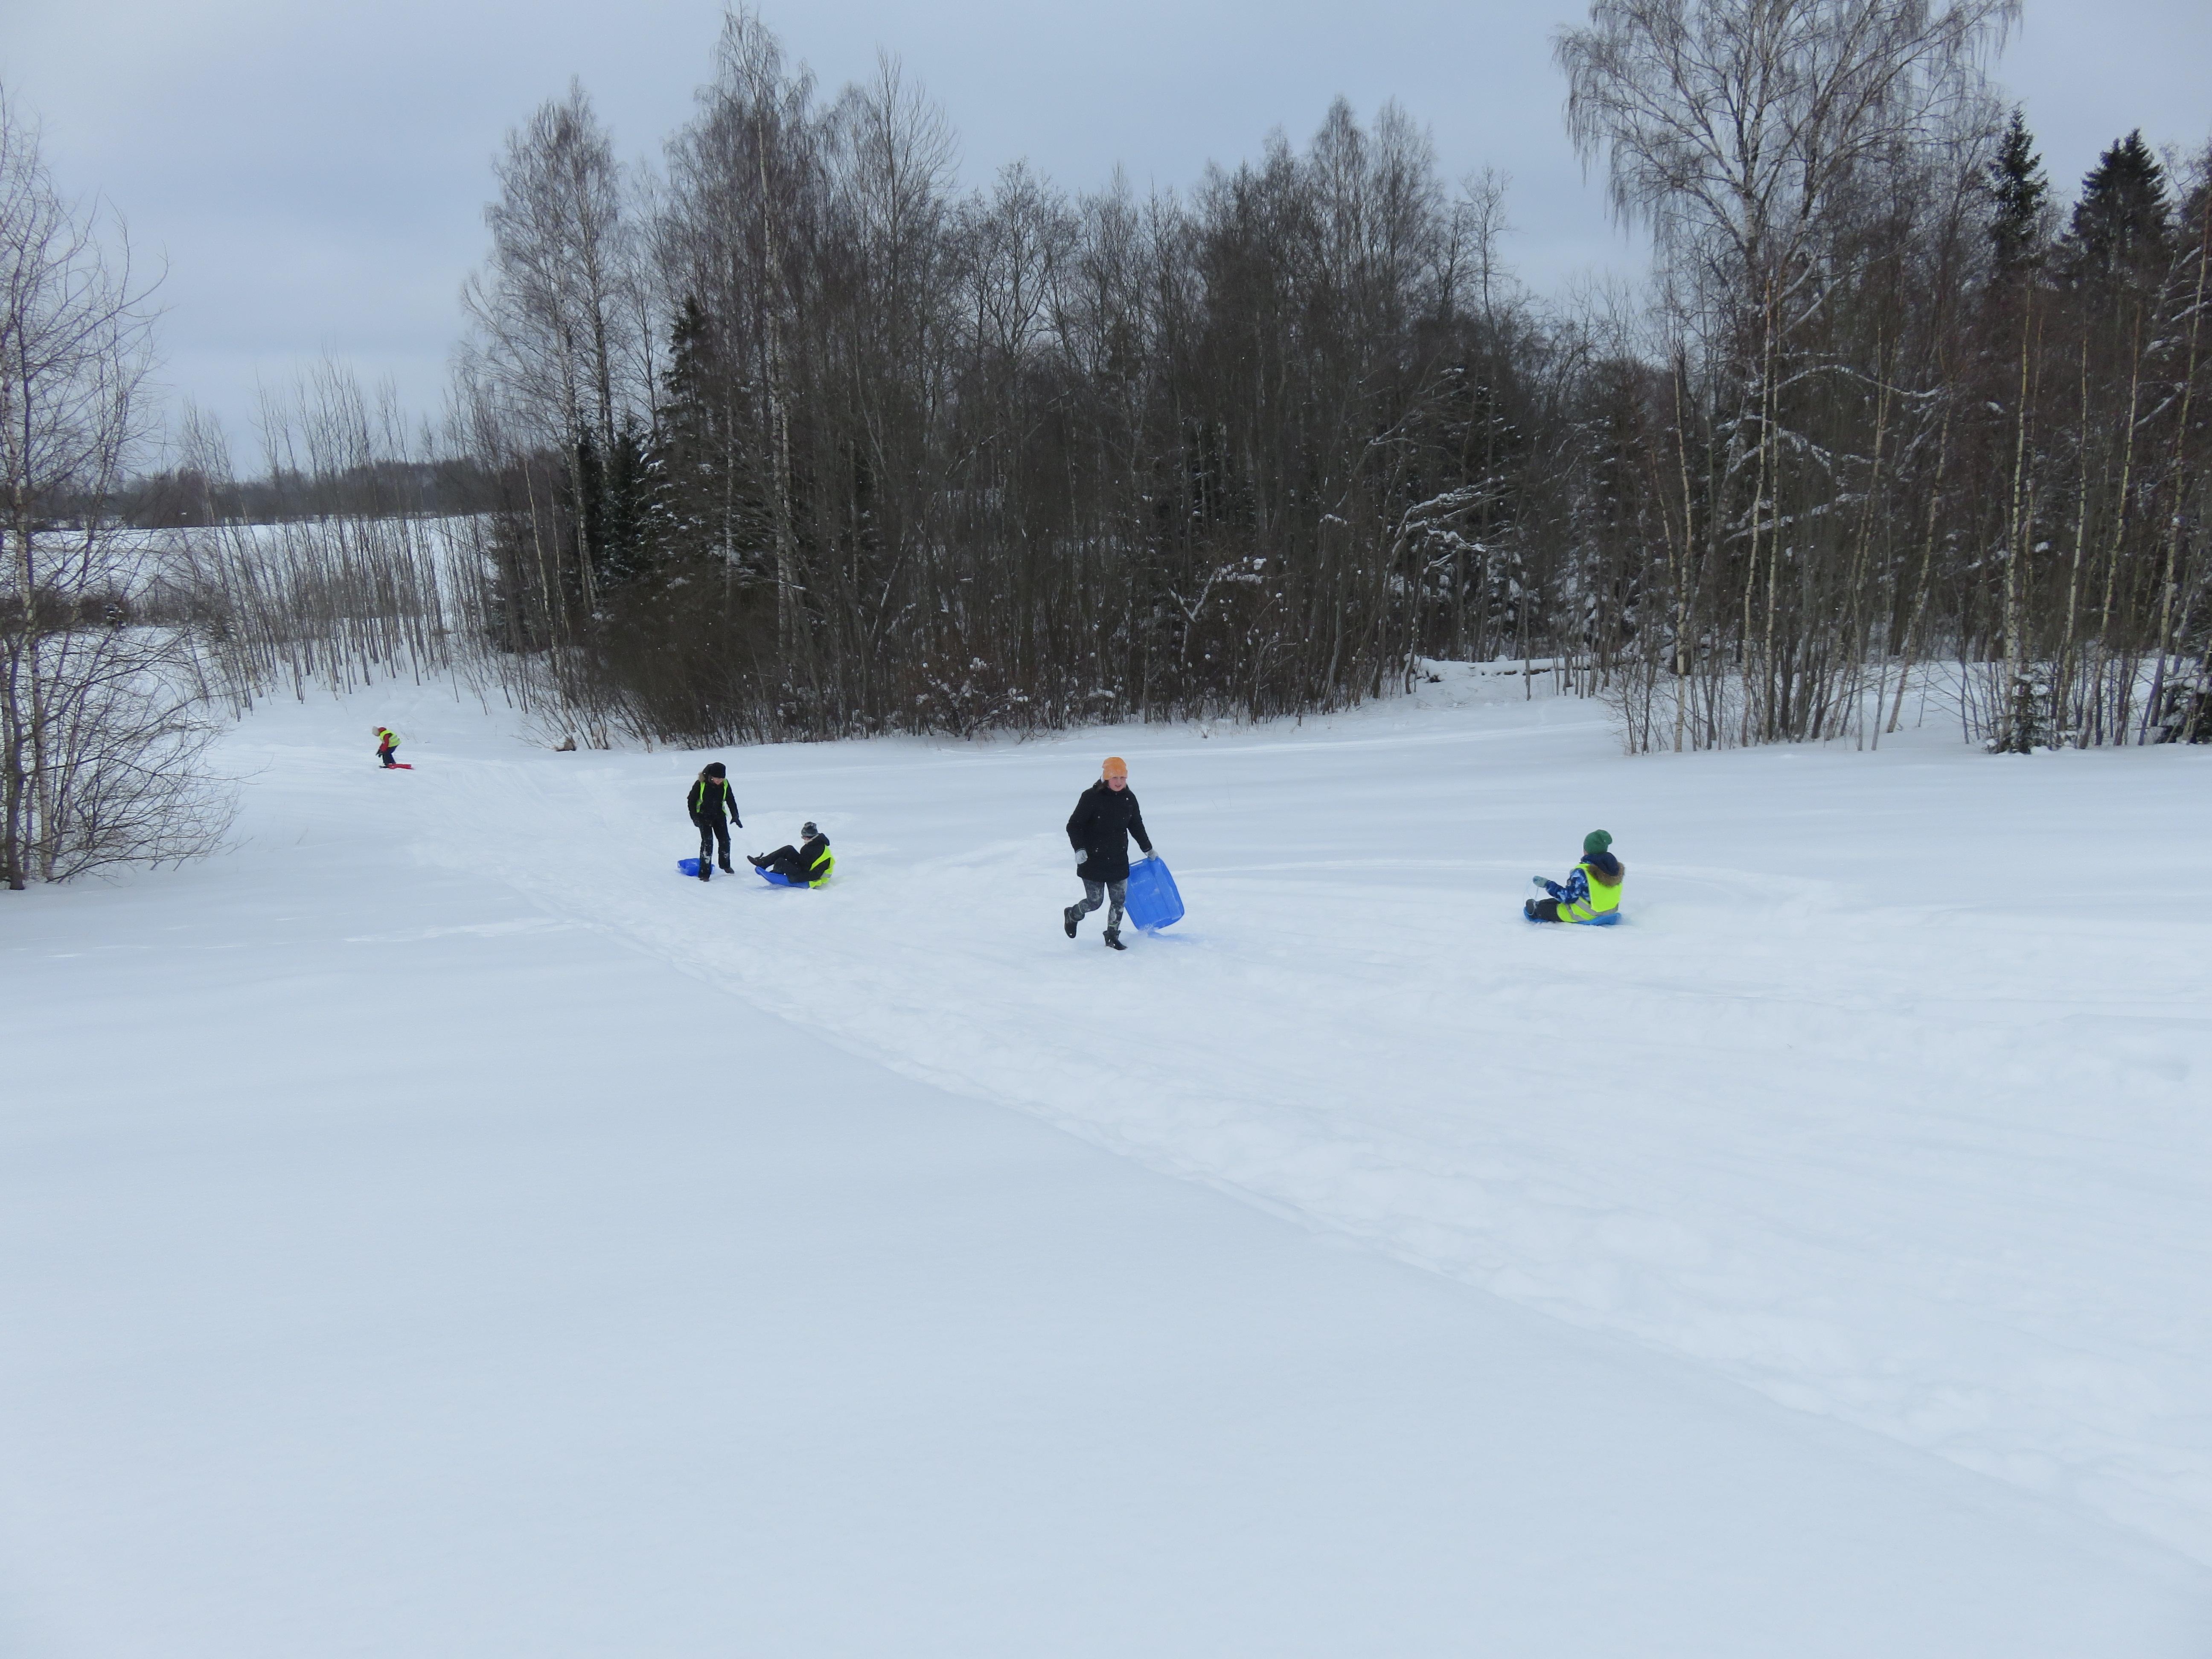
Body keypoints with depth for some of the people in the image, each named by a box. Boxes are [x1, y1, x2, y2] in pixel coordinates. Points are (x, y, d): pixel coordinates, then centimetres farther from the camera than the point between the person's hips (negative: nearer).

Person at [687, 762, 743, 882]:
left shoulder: (725, 784, -10)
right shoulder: (700, 784, -21)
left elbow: (731, 800, 4)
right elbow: (691, 800, -10)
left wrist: (735, 816, -3)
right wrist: (695, 818, -16)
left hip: (719, 816, 4)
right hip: (704, 817, -4)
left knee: (725, 840, 3)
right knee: (707, 842, -14)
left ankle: (725, 865, 29)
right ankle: (704, 873, -11)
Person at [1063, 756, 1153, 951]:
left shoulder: (1129, 798, 3)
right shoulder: (1092, 797, -14)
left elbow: (1137, 826, 19)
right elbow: (1074, 826, -11)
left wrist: (1148, 849, 27)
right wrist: (1079, 849, -24)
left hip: (1119, 861, 5)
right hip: (1093, 861, -5)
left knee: (1119, 901, 4)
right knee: (1095, 902, 1)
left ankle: (1113, 937, 22)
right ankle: (1072, 915, 33)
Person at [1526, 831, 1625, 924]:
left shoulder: (1582, 872, -27)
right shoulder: (1617, 867, -6)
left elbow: (1568, 897, -21)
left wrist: (1547, 884, -12)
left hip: (1584, 917, -7)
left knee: (1542, 907, 15)